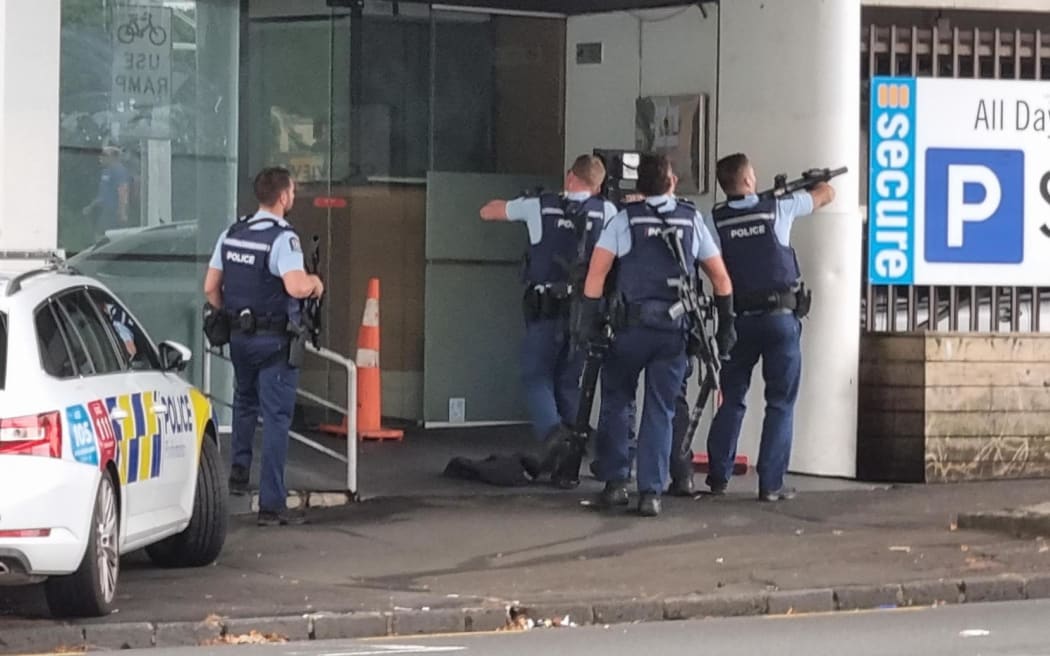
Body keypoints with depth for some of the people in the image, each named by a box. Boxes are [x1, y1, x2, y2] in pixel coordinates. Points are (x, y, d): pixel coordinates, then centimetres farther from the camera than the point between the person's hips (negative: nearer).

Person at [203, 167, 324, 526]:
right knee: (276, 416, -1)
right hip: (275, 340, -6)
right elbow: (296, 286, -31)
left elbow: (210, 287, 8)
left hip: (239, 335, 6)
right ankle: (271, 503, -1)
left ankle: (239, 470, 22)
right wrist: (314, 281, -10)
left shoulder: (232, 234, 6)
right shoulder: (283, 238, -16)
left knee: (245, 402, 29)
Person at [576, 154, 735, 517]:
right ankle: (651, 491, -2)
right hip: (675, 330, 2)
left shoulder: (624, 219, 2)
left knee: (615, 402, 13)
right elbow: (721, 278, 11)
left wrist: (588, 319, -3)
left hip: (631, 324, -2)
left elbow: (596, 272, -7)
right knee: (660, 412, 5)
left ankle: (614, 482, 7)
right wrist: (725, 326, 17)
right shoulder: (692, 221, 9)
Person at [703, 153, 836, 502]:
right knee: (780, 404, 3)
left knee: (732, 399, 14)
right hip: (780, 316, -2)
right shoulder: (778, 209, -3)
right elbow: (826, 194, 13)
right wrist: (819, 182, 36)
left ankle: (718, 476, 13)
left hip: (738, 319, 2)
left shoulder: (715, 221, 0)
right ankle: (771, 483, -2)